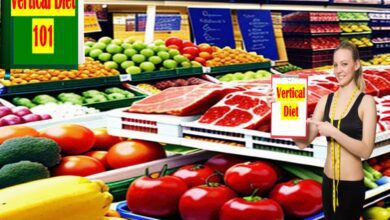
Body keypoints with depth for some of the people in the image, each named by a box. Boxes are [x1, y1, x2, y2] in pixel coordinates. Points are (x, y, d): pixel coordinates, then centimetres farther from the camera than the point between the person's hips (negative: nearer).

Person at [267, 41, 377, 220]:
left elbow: (366, 151, -17)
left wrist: (332, 131, -25)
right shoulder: (325, 101, 2)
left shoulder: (366, 102, -11)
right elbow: (303, 142, -4)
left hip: (352, 186, -4)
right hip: (328, 182, 5)